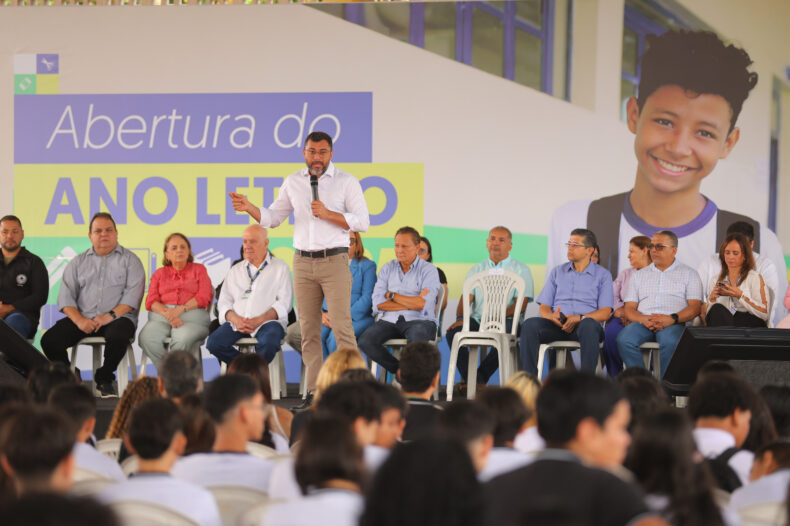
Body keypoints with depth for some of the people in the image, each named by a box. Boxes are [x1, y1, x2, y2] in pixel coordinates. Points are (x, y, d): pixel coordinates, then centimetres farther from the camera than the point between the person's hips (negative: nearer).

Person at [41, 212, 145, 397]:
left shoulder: (130, 260, 9)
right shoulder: (78, 262, 18)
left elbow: (133, 294, -4)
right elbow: (66, 296, 8)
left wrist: (110, 316, -17)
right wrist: (79, 320, -12)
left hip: (117, 317, -3)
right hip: (83, 318, 3)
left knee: (117, 337, -38)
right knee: (50, 339, -21)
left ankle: (104, 379, -11)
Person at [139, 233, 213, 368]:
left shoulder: (199, 269, 22)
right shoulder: (160, 273, 26)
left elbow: (205, 297, 6)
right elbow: (151, 301, 11)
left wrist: (181, 309, -12)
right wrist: (167, 313, -12)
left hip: (191, 317, -2)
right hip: (161, 316, 2)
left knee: (182, 339, -39)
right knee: (146, 338, -34)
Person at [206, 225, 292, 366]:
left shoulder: (280, 267, 11)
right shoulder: (235, 270, 23)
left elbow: (284, 303, 1)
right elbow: (224, 301, 15)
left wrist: (259, 320, -15)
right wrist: (235, 319, -9)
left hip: (267, 321, -3)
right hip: (237, 321, 3)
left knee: (269, 343, -38)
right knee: (213, 343, -26)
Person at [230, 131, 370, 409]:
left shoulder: (346, 182, 0)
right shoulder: (293, 182, 11)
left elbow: (362, 221, -4)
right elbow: (273, 217, 15)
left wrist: (328, 214, -14)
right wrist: (248, 207, -3)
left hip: (334, 261, -4)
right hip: (303, 262, 4)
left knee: (342, 326, -11)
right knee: (308, 330, 3)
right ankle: (314, 392, 7)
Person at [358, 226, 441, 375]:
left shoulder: (429, 270, 3)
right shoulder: (387, 268, 14)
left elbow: (423, 304, -11)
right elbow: (378, 304, 1)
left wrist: (391, 295, -2)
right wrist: (411, 304, -6)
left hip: (419, 320, -3)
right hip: (390, 320, 4)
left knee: (417, 338, -40)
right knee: (365, 341, -25)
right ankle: (399, 370, -4)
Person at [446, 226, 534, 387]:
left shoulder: (521, 270, 8)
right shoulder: (477, 270, 20)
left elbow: (521, 305, -4)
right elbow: (466, 298, 10)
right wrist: (460, 318, -13)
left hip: (506, 321, -3)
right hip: (477, 320, 3)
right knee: (453, 332, -27)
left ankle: (476, 379, -26)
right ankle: (475, 381, -28)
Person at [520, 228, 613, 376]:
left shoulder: (602, 275, 12)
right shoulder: (557, 272, 21)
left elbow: (605, 313, 1)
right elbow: (544, 308, 15)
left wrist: (579, 318, -17)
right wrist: (552, 316, -10)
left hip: (583, 325, -3)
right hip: (556, 324, 3)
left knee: (588, 325, -40)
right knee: (529, 325, -29)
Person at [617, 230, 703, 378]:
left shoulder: (689, 274, 16)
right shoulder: (639, 275, 25)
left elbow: (695, 308, 4)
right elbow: (629, 309, 15)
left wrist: (672, 319, -15)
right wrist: (644, 319, -9)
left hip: (673, 324, -2)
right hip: (643, 323, 3)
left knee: (670, 342, -39)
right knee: (624, 340, -32)